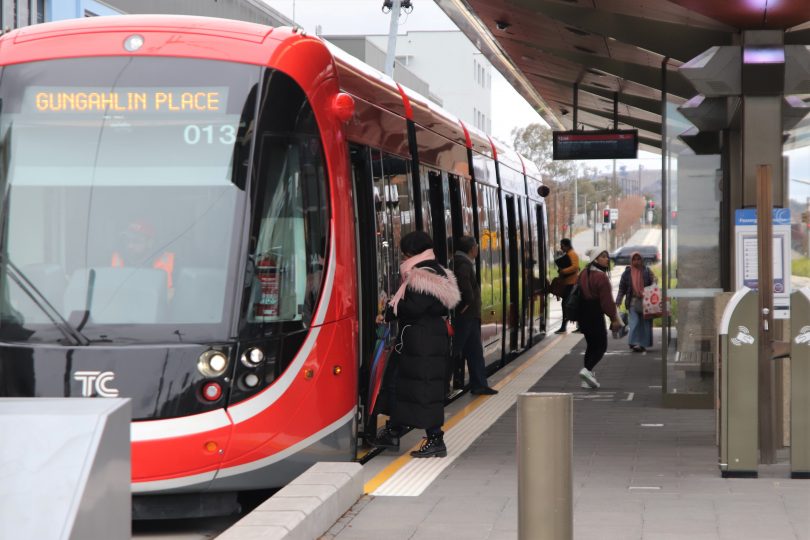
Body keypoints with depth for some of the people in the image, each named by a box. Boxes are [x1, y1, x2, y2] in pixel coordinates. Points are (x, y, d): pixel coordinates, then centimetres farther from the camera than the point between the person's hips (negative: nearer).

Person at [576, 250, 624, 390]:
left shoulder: (583, 274, 11)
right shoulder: (601, 277, -16)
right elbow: (607, 300, -17)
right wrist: (614, 318, -10)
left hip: (583, 314, 8)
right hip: (595, 315, -8)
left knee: (591, 345, 15)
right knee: (601, 345, 1)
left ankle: (587, 380, 11)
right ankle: (587, 369, -19)